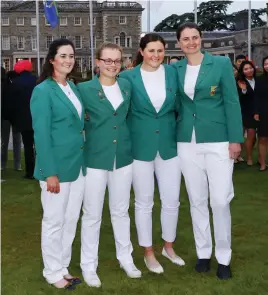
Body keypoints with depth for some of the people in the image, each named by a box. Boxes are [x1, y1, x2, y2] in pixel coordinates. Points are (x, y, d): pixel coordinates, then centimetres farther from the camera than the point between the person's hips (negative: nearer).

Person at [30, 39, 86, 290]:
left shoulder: (73, 87, 10)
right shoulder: (43, 91, -12)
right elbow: (41, 134, -16)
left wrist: (83, 160, 10)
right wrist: (50, 172, -19)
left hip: (78, 164, 7)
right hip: (57, 166, -7)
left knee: (71, 219, 14)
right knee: (54, 221, 5)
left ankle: (63, 267, 29)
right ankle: (52, 272, 20)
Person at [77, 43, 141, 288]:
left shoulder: (127, 86, 6)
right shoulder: (85, 89, -7)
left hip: (123, 156, 4)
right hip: (95, 158, -4)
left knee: (121, 211, 16)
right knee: (92, 214, 4)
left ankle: (126, 258, 31)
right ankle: (89, 265, 18)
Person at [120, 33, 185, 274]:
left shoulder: (173, 73, 2)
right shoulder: (129, 77, -5)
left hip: (169, 144, 3)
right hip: (141, 146, -2)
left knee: (172, 200, 9)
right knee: (144, 202, 8)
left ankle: (169, 246, 30)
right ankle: (148, 252, 23)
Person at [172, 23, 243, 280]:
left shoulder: (221, 63, -1)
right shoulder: (176, 69, 7)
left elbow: (232, 102, -3)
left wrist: (235, 139, -8)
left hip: (217, 141, -3)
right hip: (187, 143, 3)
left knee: (220, 201, -3)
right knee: (197, 201, 10)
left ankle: (223, 258, 13)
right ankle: (203, 253, 23)